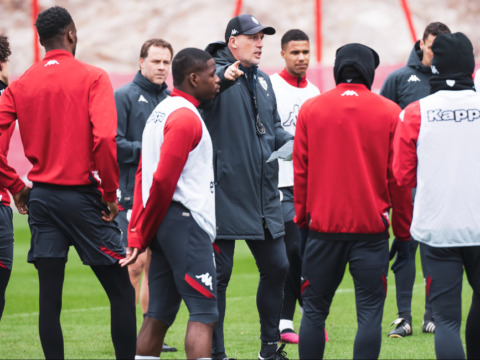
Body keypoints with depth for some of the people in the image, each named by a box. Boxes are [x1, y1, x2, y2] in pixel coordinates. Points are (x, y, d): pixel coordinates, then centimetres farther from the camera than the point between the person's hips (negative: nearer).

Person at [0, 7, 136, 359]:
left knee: (50, 296, 5)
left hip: (41, 196, 4)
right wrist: (111, 194, -10)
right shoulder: (92, 78, -7)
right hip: (83, 194, -4)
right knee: (121, 292, 2)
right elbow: (104, 137, -19)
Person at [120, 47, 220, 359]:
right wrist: (144, 233, -7)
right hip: (186, 222, -9)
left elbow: (146, 175, 17)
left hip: (165, 226, 9)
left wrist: (139, 235, 13)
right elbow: (163, 178, -17)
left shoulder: (161, 112, 18)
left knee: (159, 314, 9)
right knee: (204, 313, -9)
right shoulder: (185, 117, -12)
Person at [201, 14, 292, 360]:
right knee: (218, 274, -2)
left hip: (263, 196, 8)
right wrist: (223, 77, -52)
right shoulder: (216, 72, -9)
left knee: (276, 267, 12)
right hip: (225, 196, -8)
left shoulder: (262, 81, 16)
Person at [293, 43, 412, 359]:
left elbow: (300, 172, 6)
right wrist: (403, 235, 7)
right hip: (372, 227, -1)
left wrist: (302, 223, 14)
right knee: (370, 314, -1)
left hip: (323, 226, 2)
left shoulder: (310, 110, 4)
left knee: (314, 310, 10)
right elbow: (398, 179, 1)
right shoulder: (389, 113, 0)